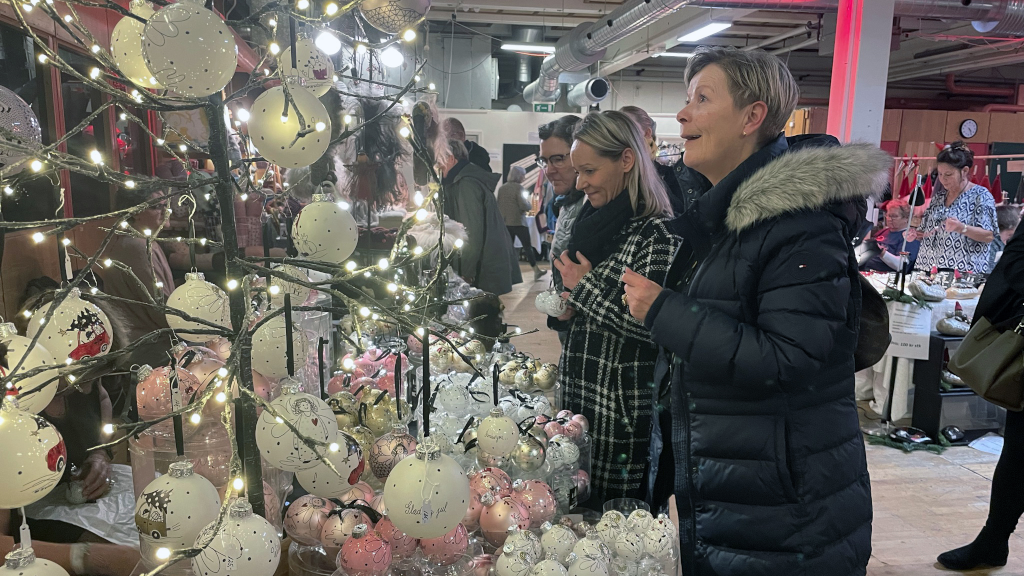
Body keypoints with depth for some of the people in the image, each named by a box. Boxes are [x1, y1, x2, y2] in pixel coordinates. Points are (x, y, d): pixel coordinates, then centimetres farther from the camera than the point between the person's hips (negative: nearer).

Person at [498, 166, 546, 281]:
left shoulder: (501, 188, 8)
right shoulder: (519, 187, -12)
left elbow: (498, 205, 14)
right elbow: (524, 206, -18)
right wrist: (529, 204, 1)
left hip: (505, 223, 6)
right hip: (518, 222, -6)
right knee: (528, 246, 3)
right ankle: (536, 271, 9)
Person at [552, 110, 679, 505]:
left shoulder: (657, 233, -16)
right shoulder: (594, 221, 10)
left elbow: (654, 328, -25)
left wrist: (584, 287, -15)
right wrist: (566, 308, 3)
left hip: (622, 409, -8)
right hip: (578, 396, 8)